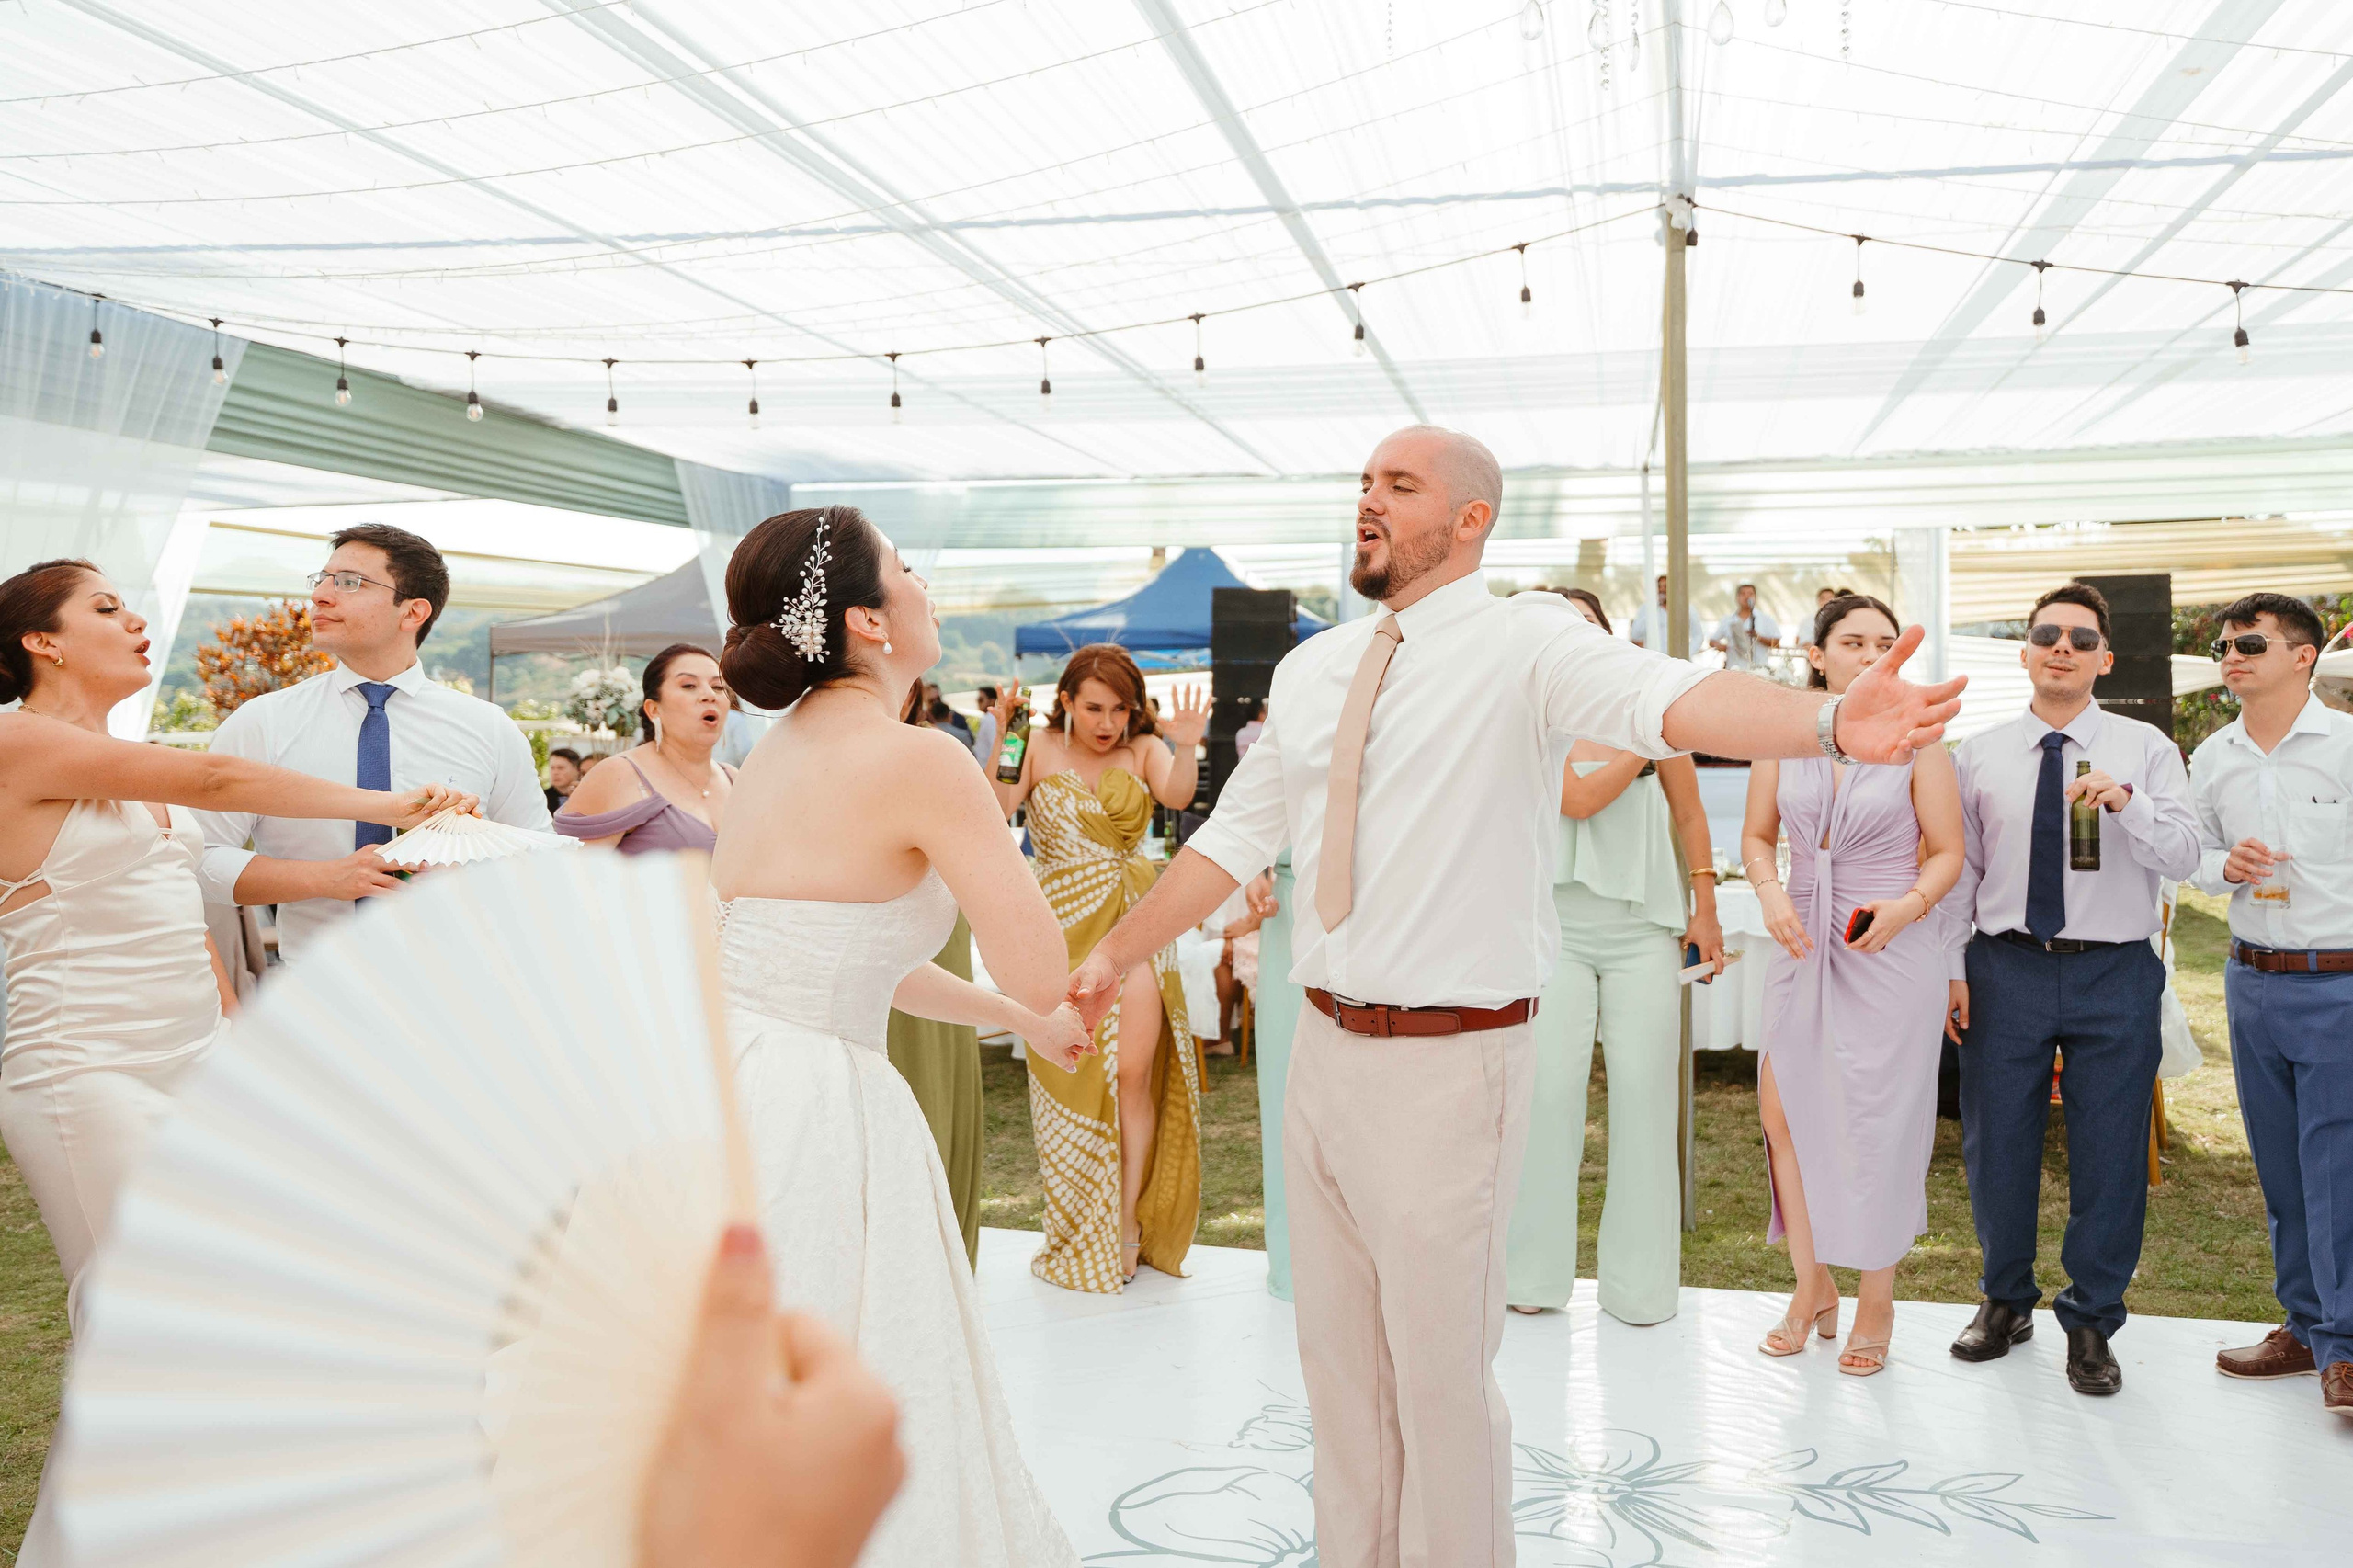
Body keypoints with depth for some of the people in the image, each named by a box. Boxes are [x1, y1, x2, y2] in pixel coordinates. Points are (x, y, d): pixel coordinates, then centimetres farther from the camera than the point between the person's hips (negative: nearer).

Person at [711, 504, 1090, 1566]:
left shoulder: (776, 752, 12)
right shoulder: (918, 760, -14)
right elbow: (1042, 973, -14)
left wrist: (1020, 1023, 30)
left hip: (707, 1082, 9)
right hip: (808, 1109, -9)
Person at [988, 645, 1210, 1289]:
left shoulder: (1143, 749, 4)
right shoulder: (1040, 746, 3)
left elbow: (1175, 794, -16)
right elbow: (996, 809, -9)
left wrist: (1184, 747, -35)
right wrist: (998, 741, -22)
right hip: (1062, 929, 0)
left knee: (1133, 1073, -8)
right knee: (1068, 1081, 5)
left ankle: (1126, 1224, 7)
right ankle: (1076, 1232, 19)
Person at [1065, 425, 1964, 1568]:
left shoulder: (1522, 642, -11)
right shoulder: (1310, 668, 9)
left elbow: (1667, 698, -30)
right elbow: (1234, 838, 15)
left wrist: (1830, 722, -49)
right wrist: (1117, 955, 18)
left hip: (1446, 1062, -6)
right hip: (1323, 1046, 6)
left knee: (1439, 1365, 8)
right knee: (1336, 1350, 20)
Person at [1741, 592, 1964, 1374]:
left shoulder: (1916, 740, -3)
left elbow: (1947, 854, 0)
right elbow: (1756, 836, 11)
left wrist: (1908, 906, -18)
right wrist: (1770, 892, -8)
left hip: (1892, 951, -3)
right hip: (1804, 949, 3)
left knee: (1879, 1129, 2)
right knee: (1785, 1115, 5)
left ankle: (1877, 1302, 20)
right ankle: (1812, 1288, 24)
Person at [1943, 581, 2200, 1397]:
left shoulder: (2145, 749, 2)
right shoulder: (1979, 755, 6)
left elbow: (2183, 856, -9)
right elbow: (1959, 869, 7)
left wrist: (2126, 802, -26)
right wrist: (1951, 967, 2)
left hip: (2114, 972, -1)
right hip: (2005, 969, 1)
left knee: (2110, 1156, 5)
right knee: (1997, 1146, 9)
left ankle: (2091, 1325, 23)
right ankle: (2006, 1301, 30)